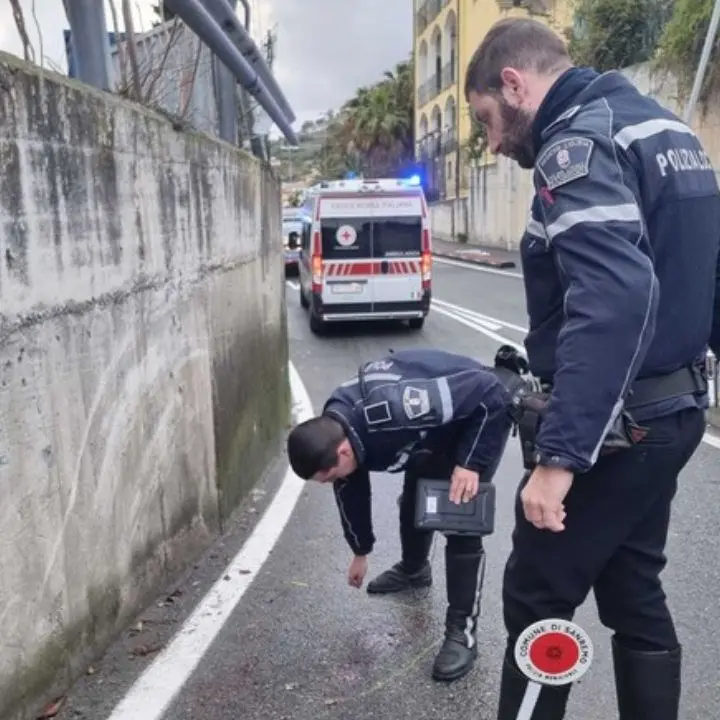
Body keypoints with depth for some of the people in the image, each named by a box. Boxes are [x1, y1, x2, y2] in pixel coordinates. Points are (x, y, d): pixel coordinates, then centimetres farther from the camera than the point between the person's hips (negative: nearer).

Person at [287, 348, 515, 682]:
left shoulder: (391, 412, -42)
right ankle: (413, 570, 48)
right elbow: (350, 491, 5)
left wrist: (470, 463, -33)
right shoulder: (332, 431, -15)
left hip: (482, 410, -7)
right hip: (437, 416, 8)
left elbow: (488, 389, -34)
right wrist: (360, 552, 18)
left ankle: (462, 631, 1)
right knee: (414, 499, 20)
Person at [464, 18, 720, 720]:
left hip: (609, 425, -9)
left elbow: (613, 299, -31)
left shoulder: (578, 140, -16)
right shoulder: (662, 125, 14)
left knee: (536, 602, 5)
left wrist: (558, 453, -32)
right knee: (634, 595, 18)